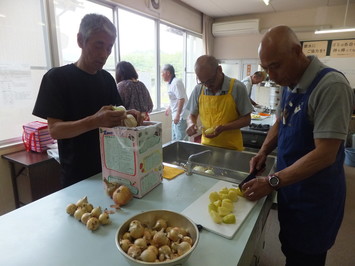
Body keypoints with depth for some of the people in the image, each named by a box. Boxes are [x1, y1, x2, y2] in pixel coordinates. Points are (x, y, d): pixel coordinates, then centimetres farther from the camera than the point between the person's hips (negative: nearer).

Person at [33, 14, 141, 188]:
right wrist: (94, 121, -33)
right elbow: (55, 130, -16)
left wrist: (126, 116, -14)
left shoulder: (107, 79, 5)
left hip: (109, 167, 5)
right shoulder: (57, 77, -11)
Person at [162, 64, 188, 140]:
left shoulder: (176, 82, -17)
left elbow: (181, 99, -23)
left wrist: (178, 115, -24)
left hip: (180, 116, -10)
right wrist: (169, 108, 34)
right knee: (175, 140, 19)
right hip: (175, 116, 10)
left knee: (180, 140, -4)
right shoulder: (171, 83, 12)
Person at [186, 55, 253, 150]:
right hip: (206, 145, 3)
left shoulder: (237, 87, -10)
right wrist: (191, 124, -12)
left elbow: (246, 119, -5)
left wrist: (223, 128, -19)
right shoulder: (198, 89, -2)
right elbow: (192, 115, 10)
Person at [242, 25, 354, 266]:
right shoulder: (290, 85, 1)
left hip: (315, 198, -7)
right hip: (289, 187, 7)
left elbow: (325, 154, -26)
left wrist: (272, 182, -25)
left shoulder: (331, 86, -24)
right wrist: (264, 151, -1)